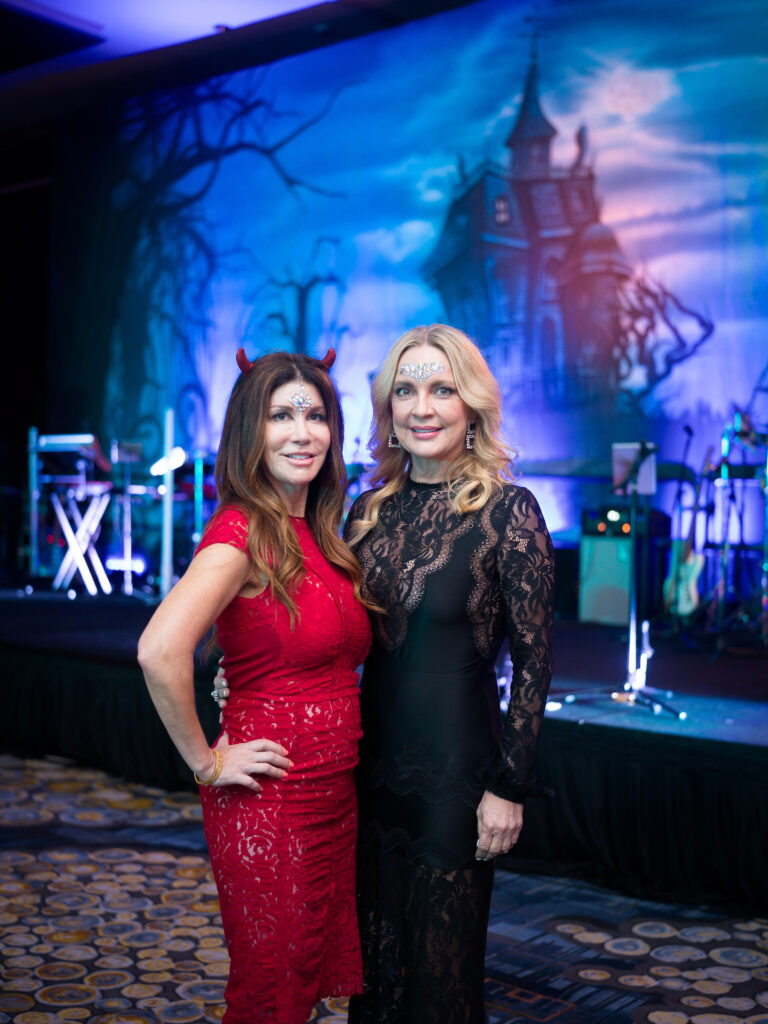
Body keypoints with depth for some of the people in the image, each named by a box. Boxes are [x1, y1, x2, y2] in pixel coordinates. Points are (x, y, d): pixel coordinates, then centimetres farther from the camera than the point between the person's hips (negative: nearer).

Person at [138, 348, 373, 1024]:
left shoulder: (319, 534, 8)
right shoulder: (242, 531, -17)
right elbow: (160, 650, -31)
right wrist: (206, 761, -19)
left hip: (334, 789, 8)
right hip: (270, 798, -8)